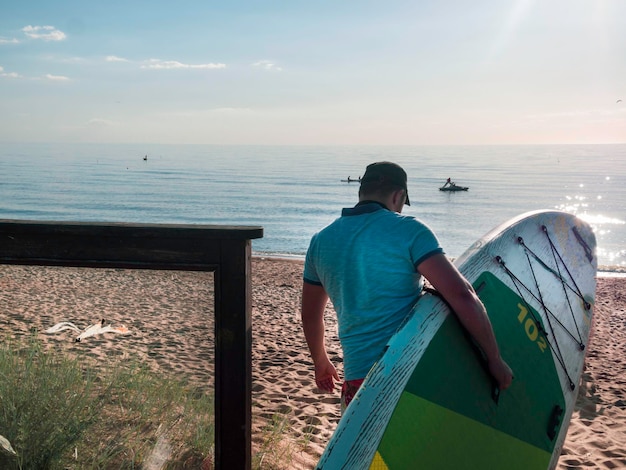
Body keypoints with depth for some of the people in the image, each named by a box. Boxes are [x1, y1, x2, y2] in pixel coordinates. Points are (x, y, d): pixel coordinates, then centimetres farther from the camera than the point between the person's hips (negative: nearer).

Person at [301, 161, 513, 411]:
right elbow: (461, 296, -16)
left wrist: (321, 363, 36)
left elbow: (310, 315, 21)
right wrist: (494, 359, -6)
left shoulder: (321, 240, 9)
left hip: (357, 378, 4)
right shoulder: (408, 231, -8)